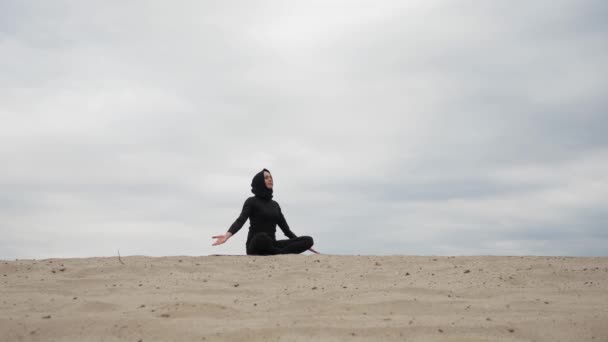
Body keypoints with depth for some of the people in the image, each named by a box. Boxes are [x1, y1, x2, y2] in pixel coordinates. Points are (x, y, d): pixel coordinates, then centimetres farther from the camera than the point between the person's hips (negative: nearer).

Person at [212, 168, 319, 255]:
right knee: (262, 237, -43)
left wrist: (305, 245, 16)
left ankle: (274, 254, -29)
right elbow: (240, 221, -16)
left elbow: (286, 229, 20)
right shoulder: (252, 201, 0)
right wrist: (227, 235, -36)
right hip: (256, 246, -6)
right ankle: (285, 253, -22)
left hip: (271, 245, 6)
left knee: (308, 240, -15)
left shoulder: (275, 204, 18)